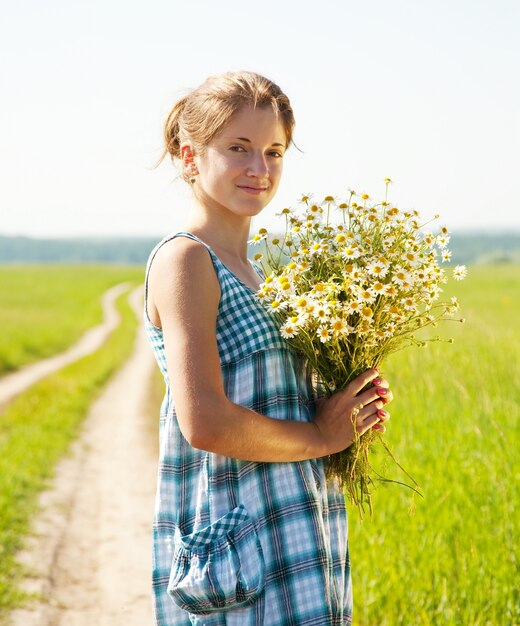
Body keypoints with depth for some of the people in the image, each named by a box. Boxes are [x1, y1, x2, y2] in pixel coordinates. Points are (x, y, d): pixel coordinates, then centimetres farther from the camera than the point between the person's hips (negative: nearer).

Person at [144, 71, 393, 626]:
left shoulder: (244, 270, 14)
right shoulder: (184, 259, -12)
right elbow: (204, 424, -22)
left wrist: (354, 404, 3)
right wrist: (319, 436, -10)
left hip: (294, 532, 9)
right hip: (235, 537, -9)